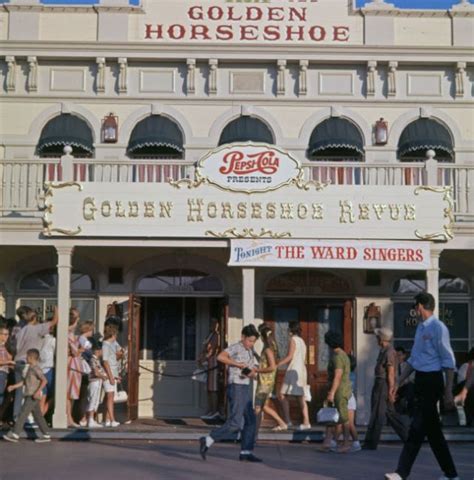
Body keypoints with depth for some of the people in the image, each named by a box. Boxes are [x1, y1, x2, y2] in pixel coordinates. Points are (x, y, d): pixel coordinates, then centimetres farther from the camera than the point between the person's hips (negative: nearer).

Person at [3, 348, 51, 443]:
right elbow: (24, 382, 24)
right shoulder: (31, 368, 17)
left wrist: (38, 391, -30)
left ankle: (15, 434, -8)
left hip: (33, 396, -9)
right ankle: (45, 435, 11)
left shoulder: (36, 369, -13)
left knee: (23, 413, -9)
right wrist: (14, 386, 19)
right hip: (30, 395, 9)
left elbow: (44, 380, -22)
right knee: (37, 415, 9)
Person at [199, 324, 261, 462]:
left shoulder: (251, 353, 18)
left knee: (250, 421, 7)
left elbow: (253, 373, 16)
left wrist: (251, 373, -8)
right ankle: (207, 441, -6)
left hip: (246, 390, 9)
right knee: (234, 423, -13)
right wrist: (238, 364, -23)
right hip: (236, 388, -9)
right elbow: (220, 357, -27)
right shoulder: (235, 348, -8)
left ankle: (246, 453, 11)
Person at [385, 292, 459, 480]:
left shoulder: (438, 328, -13)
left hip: (432, 380, -9)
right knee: (433, 430, 12)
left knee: (417, 428, -8)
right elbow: (413, 359, 21)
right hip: (420, 380, 9)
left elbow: (448, 362, -13)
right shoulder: (420, 327, 13)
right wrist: (398, 382, 20)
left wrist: (448, 392, -15)